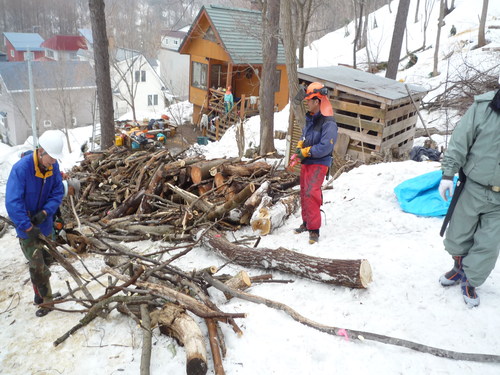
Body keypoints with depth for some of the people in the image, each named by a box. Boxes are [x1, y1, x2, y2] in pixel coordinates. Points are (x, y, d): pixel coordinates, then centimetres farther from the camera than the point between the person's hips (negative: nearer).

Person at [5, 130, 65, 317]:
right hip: (27, 227, -5)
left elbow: (58, 192, -5)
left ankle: (39, 294, 36)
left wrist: (45, 212, -21)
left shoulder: (53, 166, -10)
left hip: (44, 223, 5)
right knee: (38, 266, -1)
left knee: (42, 261, 18)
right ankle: (46, 300, 15)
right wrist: (28, 227, -28)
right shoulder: (21, 168, -26)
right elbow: (13, 203, -28)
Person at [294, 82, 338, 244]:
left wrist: (305, 152, -16)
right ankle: (306, 223, 32)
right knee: (304, 193, 16)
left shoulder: (328, 123, -19)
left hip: (318, 164, -9)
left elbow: (325, 147, -25)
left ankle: (314, 230, -10)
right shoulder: (310, 118, 8)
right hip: (306, 162, 9)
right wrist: (300, 146, 1)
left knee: (311, 194, -17)